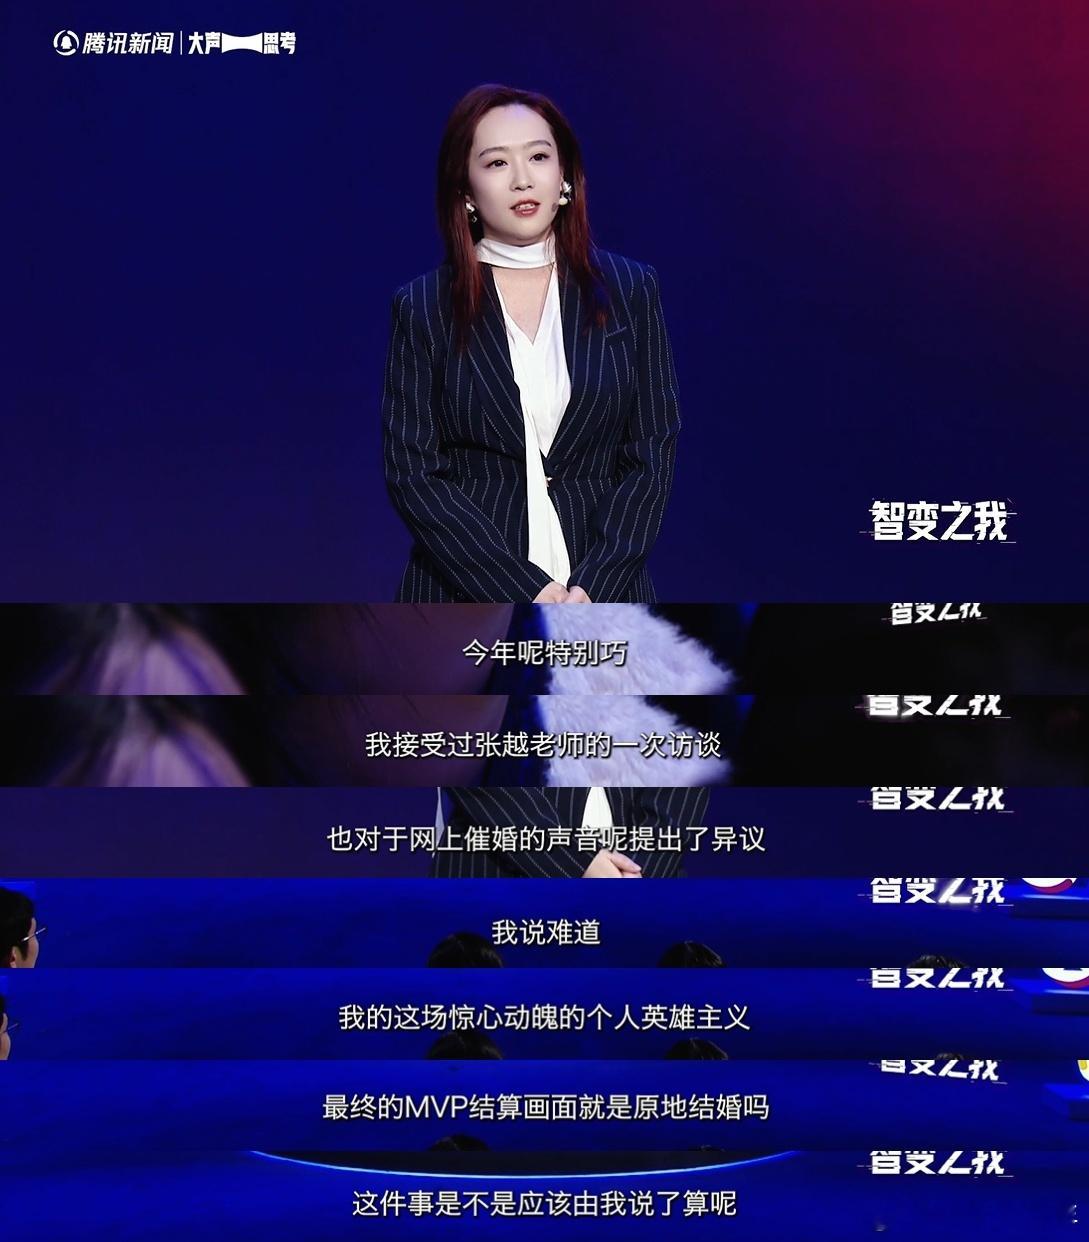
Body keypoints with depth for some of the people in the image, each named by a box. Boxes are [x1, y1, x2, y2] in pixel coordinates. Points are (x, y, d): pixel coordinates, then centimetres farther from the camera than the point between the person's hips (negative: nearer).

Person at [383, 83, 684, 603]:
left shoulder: (631, 290, 5)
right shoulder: (422, 308, 1)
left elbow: (653, 455, 3)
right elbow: (413, 473, -3)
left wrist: (592, 586, -9)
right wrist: (523, 589, -12)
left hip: (602, 594, 1)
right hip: (467, 594, -1)